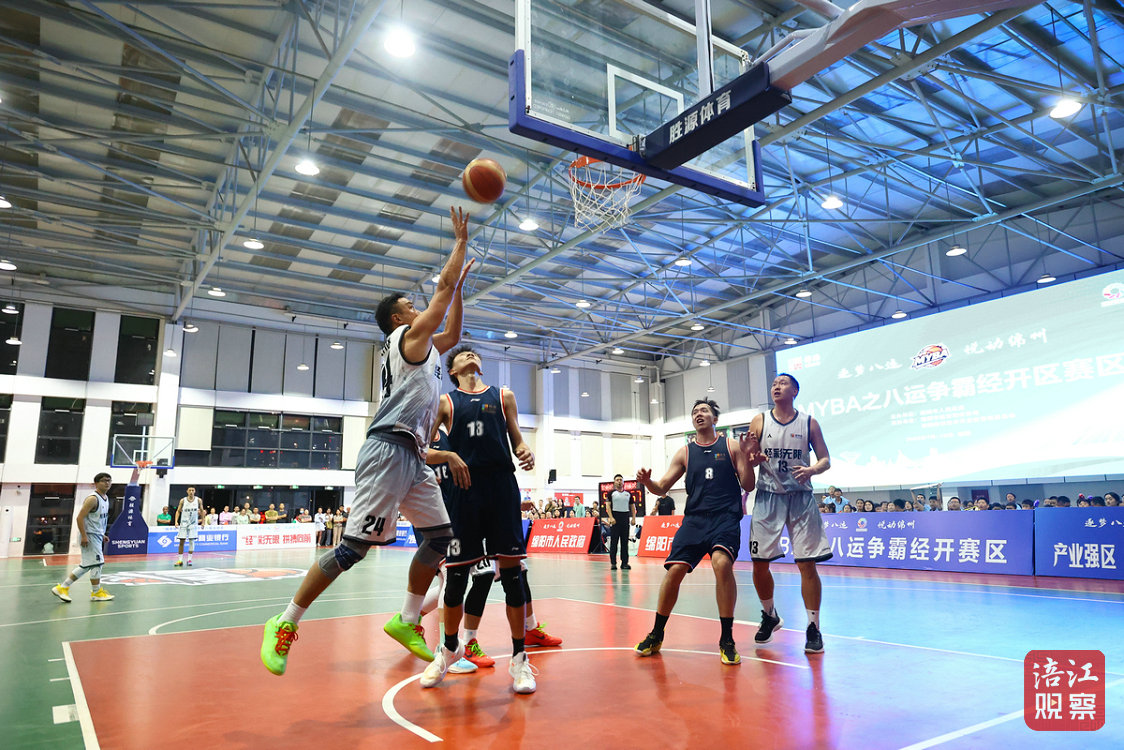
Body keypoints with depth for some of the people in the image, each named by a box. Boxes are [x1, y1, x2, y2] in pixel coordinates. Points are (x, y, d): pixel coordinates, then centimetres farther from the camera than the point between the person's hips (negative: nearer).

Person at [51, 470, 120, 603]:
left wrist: (102, 535, 21)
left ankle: (62, 588, 22)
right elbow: (80, 517, -20)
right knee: (96, 563, -4)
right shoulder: (92, 498, -17)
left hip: (97, 536, 10)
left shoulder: (105, 498, 13)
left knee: (85, 566, 14)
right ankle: (96, 593, 7)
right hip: (90, 536, -10)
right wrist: (84, 536, -24)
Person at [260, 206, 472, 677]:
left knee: (441, 536, 8)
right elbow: (442, 287, -1)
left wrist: (461, 287, 32)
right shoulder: (408, 336, 0)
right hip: (389, 449, -10)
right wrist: (461, 240, 10)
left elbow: (453, 334, 37)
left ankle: (406, 621, 17)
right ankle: (285, 624, 2)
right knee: (355, 546, -10)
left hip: (412, 457, 10)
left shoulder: (424, 346, 24)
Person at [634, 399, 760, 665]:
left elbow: (748, 487, 5)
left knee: (722, 563, -28)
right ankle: (656, 635, 12)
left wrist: (748, 461, -14)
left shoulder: (732, 446, 7)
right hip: (694, 518, 3)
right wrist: (647, 482, -10)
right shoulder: (685, 453, 12)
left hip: (726, 516, -2)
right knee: (674, 570, -9)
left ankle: (727, 640, -12)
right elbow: (662, 488, 12)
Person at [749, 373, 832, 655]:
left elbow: (825, 459, 5)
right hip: (768, 496, 1)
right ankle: (770, 616, 27)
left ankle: (813, 628, 11)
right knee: (759, 563, 3)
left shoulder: (808, 423, 3)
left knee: (807, 564, -3)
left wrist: (812, 470, -16)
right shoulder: (760, 421, 5)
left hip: (800, 497, -1)